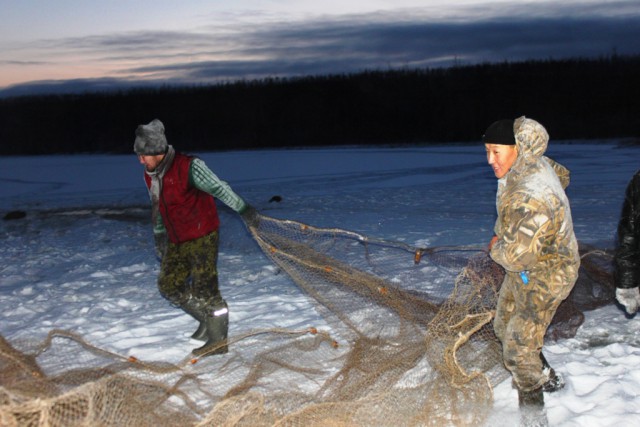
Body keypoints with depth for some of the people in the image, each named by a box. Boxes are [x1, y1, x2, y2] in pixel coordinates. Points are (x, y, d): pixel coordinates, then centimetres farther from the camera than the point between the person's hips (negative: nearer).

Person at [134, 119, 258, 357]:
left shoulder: (188, 167, -19)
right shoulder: (150, 175, 5)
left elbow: (219, 188, -13)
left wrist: (244, 210, -8)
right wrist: (159, 236, 25)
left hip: (202, 237, -8)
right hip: (177, 242, 8)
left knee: (204, 288, -8)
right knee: (169, 285, 8)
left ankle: (218, 339, 6)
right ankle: (207, 320, 23)